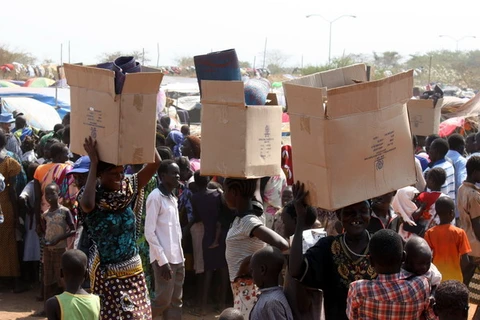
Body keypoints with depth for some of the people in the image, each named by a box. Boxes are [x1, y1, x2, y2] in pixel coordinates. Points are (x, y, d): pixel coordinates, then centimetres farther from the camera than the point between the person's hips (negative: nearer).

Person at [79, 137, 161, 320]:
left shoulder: (128, 189, 0)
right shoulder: (92, 196, -12)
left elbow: (155, 163, -5)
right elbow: (87, 204, -38)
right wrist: (93, 163, -30)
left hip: (133, 270, 5)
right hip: (107, 273, -5)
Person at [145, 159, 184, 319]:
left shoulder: (173, 198, 15)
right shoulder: (155, 197, -10)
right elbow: (149, 232, -14)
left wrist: (180, 257, 12)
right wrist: (163, 260, -18)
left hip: (177, 259, 8)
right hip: (164, 259, -8)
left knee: (175, 302, 8)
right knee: (163, 300, -7)